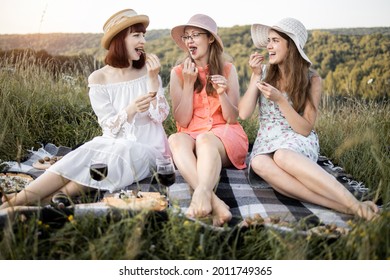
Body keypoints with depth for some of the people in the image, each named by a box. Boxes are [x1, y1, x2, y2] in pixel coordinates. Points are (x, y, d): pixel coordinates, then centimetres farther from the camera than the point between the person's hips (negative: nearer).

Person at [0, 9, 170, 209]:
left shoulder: (147, 71, 1)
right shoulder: (99, 79, -3)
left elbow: (160, 117, -6)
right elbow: (110, 127, -9)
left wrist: (153, 80, -17)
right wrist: (130, 110, -29)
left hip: (147, 148, 0)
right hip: (114, 144, 1)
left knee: (122, 153, -32)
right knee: (85, 155, -29)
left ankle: (45, 201, -34)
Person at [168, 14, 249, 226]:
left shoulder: (227, 69, 4)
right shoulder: (178, 73, 5)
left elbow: (232, 119, 1)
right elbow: (182, 122, -2)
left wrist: (222, 94, -18)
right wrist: (189, 83, -9)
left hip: (224, 136, 0)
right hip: (191, 136, 1)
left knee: (205, 140, -35)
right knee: (175, 140, -34)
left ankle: (202, 194, -58)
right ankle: (214, 202, -52)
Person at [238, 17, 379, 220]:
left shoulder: (311, 79, -3)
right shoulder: (264, 72, 6)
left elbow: (305, 129, -8)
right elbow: (243, 114, -2)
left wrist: (279, 99, -20)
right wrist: (255, 76, -8)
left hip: (298, 141, -3)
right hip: (267, 141, 3)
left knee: (282, 155, -41)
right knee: (259, 163, -37)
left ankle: (354, 204, -44)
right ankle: (343, 207, -44)